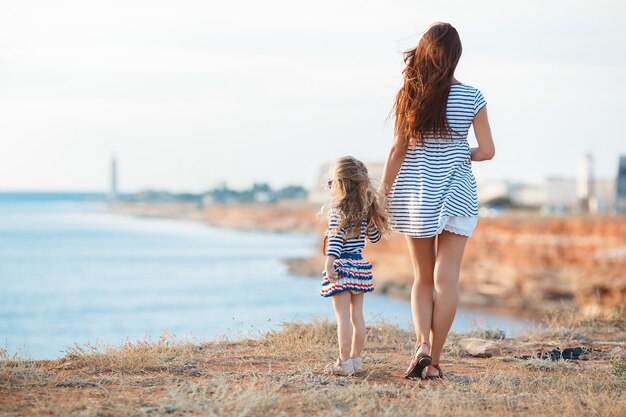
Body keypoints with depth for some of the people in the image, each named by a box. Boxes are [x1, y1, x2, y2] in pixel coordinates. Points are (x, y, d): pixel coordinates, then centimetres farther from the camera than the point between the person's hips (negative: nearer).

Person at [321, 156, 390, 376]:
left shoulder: (338, 211, -11)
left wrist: (329, 263, -25)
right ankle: (356, 358, 18)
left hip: (341, 266, -7)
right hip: (360, 265, 7)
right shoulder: (366, 211, 9)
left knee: (343, 316, -6)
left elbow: (335, 240, -21)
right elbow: (375, 237, 18)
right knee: (357, 314, 12)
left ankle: (344, 362, -6)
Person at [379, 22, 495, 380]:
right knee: (446, 279, 1)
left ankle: (422, 344, -7)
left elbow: (398, 150, -4)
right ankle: (434, 359, 1)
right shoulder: (471, 97, -5)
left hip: (414, 193, 1)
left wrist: (383, 193, 4)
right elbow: (487, 151, -4)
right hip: (457, 195, -1)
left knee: (422, 279, 12)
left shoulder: (409, 95, -4)